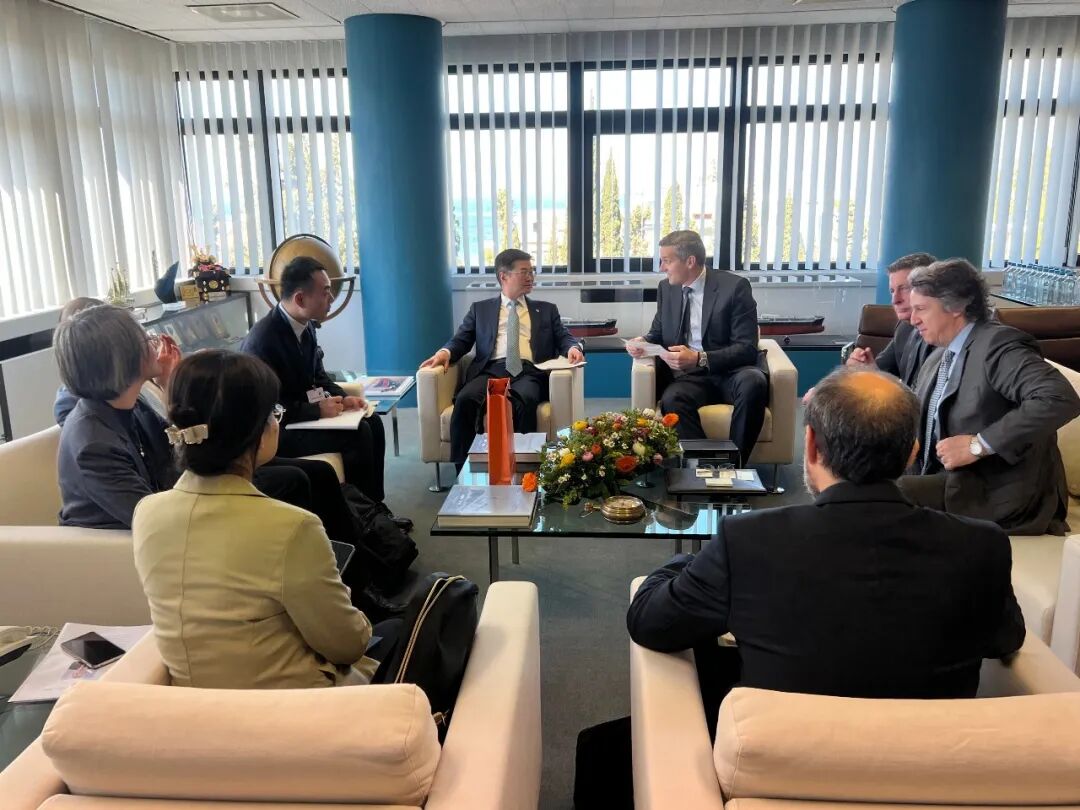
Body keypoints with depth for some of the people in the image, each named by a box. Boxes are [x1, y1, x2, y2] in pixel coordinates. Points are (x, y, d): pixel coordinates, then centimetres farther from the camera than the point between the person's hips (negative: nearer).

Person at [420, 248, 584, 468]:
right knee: (465, 400, -32)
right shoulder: (480, 309, 24)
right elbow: (461, 340, 16)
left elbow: (564, 337, 16)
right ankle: (463, 471, -27)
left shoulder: (546, 309, 26)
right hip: (492, 370, 1)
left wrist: (573, 347, -9)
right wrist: (445, 351, -8)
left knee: (525, 401, -37)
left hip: (529, 371, 0)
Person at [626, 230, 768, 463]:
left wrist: (699, 358, -27)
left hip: (732, 372, -2)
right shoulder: (667, 288, 8)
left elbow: (747, 348, -14)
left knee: (753, 383, -36)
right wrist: (643, 341, -6)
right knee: (671, 399, -31)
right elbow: (658, 333, 20)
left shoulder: (735, 287, -9)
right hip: (690, 375, 3)